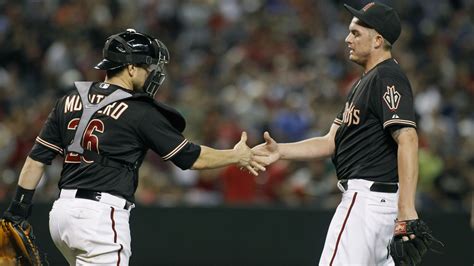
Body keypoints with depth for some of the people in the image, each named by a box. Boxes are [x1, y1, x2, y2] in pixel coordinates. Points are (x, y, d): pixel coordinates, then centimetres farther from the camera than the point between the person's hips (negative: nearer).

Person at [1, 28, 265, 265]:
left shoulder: (70, 101, 12)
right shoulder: (140, 111, -5)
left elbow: (38, 157, 11)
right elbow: (191, 157, 0)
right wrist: (236, 157, 14)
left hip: (62, 210, 8)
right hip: (101, 216, -8)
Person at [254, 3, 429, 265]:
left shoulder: (387, 78, -13)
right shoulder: (363, 83, 21)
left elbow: (407, 140, -24)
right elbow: (331, 142, 18)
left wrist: (407, 210, -32)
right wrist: (281, 151, 3)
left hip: (367, 194, -11)